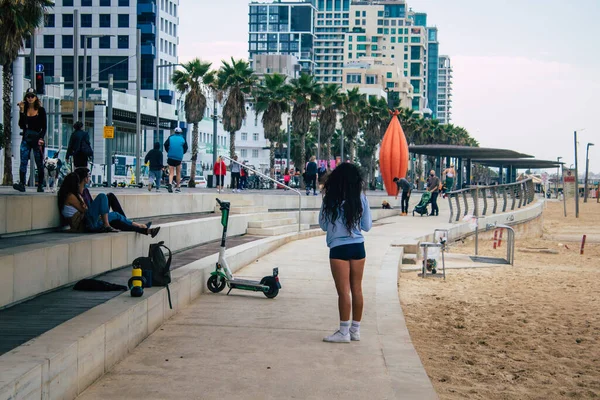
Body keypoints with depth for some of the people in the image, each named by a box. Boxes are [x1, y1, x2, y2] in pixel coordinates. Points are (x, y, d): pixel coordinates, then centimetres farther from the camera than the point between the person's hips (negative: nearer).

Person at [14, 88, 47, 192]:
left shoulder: (41, 110, 2)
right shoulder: (24, 109, 7)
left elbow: (44, 127, 1)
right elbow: (21, 125, -2)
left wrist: (41, 138, -12)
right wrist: (21, 111, -8)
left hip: (37, 138, -2)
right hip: (26, 138, 2)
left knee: (39, 163, 2)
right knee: (23, 162, -10)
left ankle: (40, 185, 7)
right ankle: (22, 184, -16)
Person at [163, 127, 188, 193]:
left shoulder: (170, 137, 5)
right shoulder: (183, 139, 5)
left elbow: (165, 145, 1)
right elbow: (185, 148, 5)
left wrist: (169, 152, 15)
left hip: (170, 157, 0)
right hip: (179, 158, 0)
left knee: (171, 173, 3)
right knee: (178, 172, 15)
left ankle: (170, 183, -24)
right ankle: (177, 187, 16)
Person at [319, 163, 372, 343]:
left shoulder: (330, 199, -6)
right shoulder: (361, 198, 1)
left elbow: (323, 225, 2)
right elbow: (367, 226, 6)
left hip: (339, 248, -4)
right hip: (358, 246, 4)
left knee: (343, 291, -1)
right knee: (357, 289, 10)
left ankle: (344, 332, 3)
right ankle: (355, 330, 19)